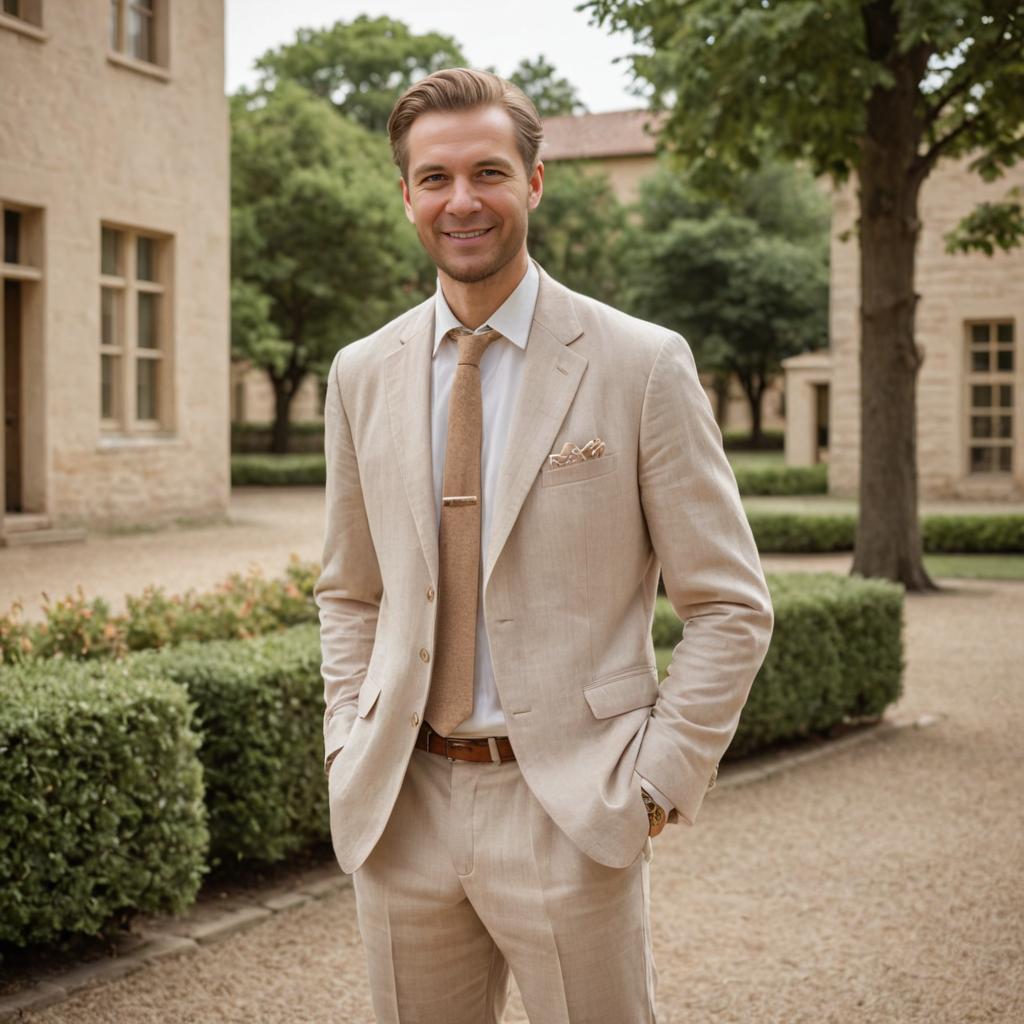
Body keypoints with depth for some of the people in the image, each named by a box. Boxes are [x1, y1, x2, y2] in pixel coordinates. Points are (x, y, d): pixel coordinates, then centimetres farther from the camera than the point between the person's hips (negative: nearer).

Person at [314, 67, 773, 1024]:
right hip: (399, 809, 4)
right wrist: (348, 748, 6)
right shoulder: (361, 374, 7)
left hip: (570, 810, -3)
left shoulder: (642, 365, -6)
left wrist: (657, 782, -9)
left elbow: (729, 606, -4)